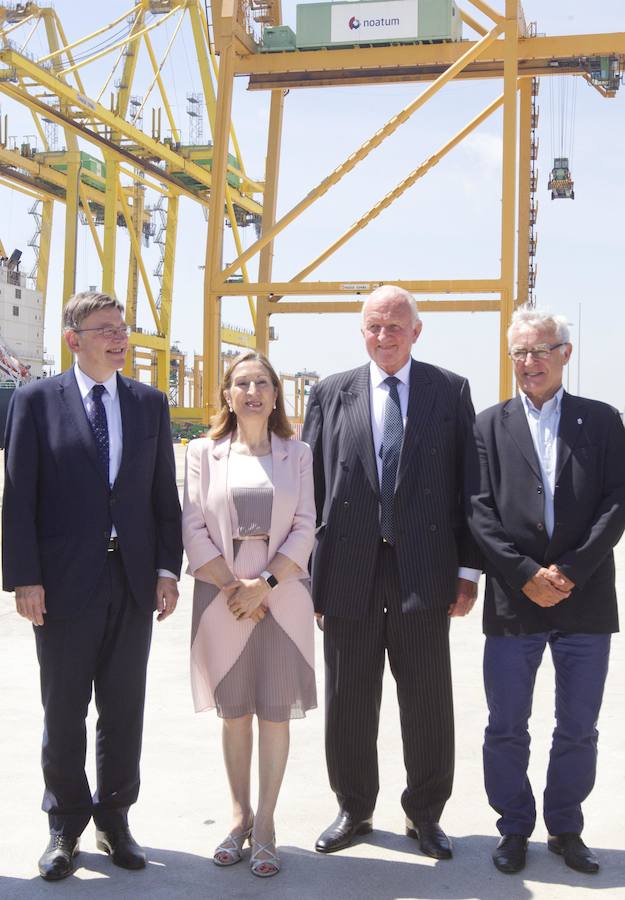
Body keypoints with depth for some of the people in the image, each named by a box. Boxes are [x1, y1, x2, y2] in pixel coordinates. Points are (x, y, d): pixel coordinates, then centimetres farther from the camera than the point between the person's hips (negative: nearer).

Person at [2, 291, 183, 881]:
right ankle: (65, 825, 26)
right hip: (64, 583, -3)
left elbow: (164, 493, 8)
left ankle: (114, 818, 28)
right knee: (63, 711, 9)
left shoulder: (150, 403, 7)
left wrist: (167, 568, 0)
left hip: (133, 582, 3)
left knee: (124, 709, 12)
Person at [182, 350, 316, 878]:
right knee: (234, 713, 10)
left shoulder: (297, 454, 4)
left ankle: (265, 824, 16)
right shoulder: (204, 453, 5)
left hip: (281, 600, 0)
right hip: (223, 601, 1)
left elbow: (304, 529, -1)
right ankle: (240, 815, 24)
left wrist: (264, 583, -11)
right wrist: (231, 586, -9)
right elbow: (194, 530, 0)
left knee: (275, 713, 3)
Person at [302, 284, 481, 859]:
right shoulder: (330, 394, 6)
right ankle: (354, 810, 30)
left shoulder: (451, 392, 3)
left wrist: (469, 568, -2)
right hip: (348, 572, 1)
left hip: (424, 571, -1)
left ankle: (425, 813, 28)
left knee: (428, 701, 8)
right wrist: (310, 574, 0)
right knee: (348, 701, 12)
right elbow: (310, 486, 4)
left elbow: (468, 484, 2)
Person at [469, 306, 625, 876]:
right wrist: (525, 574, -12)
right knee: (506, 730, 7)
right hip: (512, 601, 0)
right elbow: (481, 511, -2)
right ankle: (515, 829, 25)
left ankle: (566, 829, 28)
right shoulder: (491, 426, 5)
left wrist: (570, 572, -11)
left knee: (578, 731, 10)